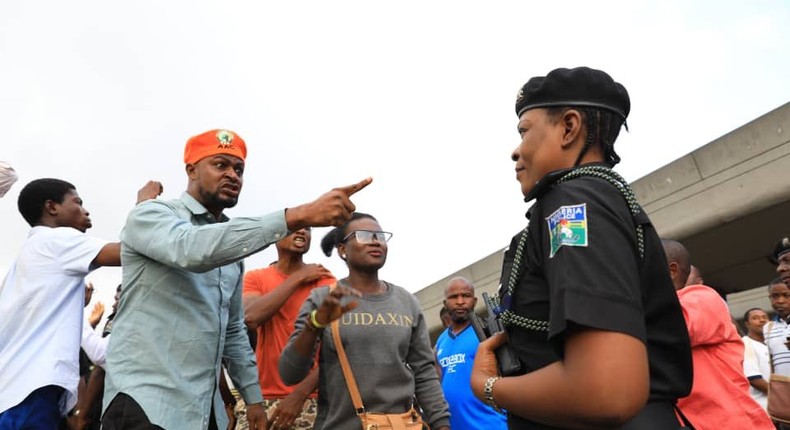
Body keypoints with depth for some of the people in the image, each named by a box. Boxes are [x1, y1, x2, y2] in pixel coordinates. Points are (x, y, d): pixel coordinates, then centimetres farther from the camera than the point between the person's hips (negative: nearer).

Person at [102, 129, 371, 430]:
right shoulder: (151, 215, -7)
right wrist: (298, 216, -37)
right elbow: (193, 249, -31)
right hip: (146, 402, -6)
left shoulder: (233, 249, 14)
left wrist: (253, 397, 15)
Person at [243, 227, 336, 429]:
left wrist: (299, 395, -15)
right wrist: (297, 278, -10)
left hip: (310, 400, -1)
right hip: (261, 397, 1)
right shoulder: (255, 278, 5)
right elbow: (251, 318, -16)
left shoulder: (326, 281, -1)